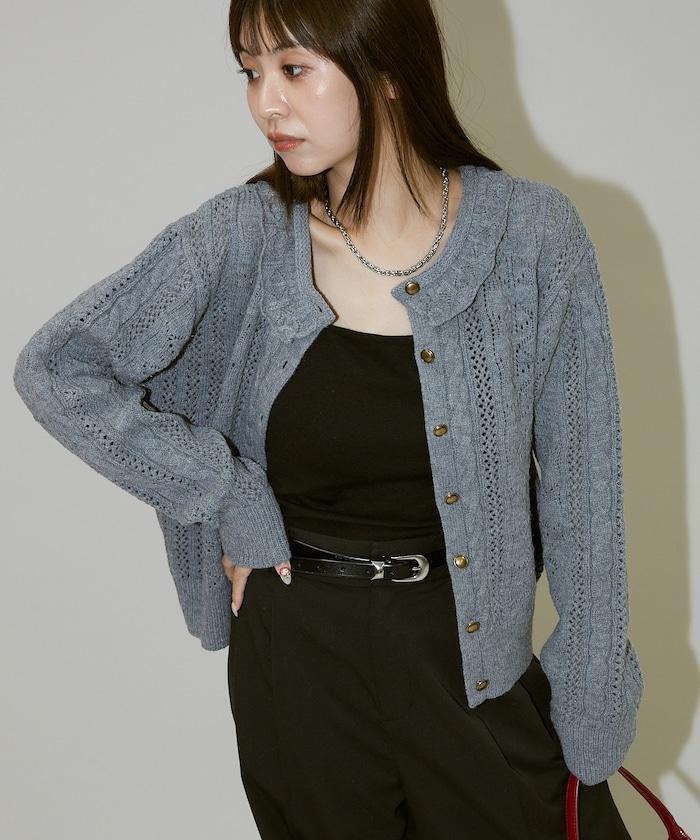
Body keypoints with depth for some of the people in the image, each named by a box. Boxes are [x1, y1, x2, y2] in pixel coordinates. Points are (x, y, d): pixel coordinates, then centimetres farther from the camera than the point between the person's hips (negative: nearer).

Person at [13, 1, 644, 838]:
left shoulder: (533, 234, -11)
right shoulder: (244, 235, -10)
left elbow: (580, 481, -5)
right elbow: (54, 370, -8)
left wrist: (592, 708, -3)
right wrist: (224, 499, -12)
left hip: (480, 646, 0)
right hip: (300, 642, 1)